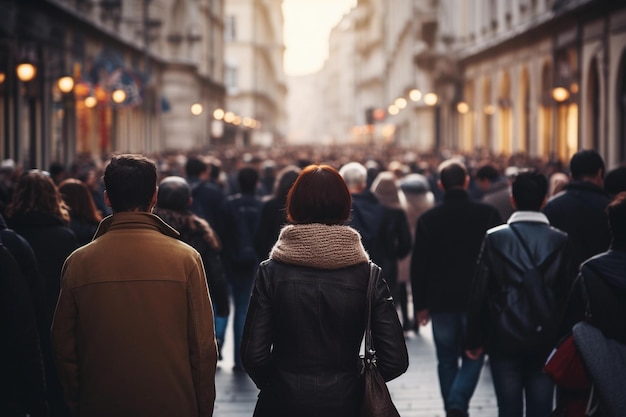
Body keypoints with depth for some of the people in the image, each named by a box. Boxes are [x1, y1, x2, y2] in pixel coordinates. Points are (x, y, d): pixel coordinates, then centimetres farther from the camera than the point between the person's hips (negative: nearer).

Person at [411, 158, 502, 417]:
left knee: (447, 361, 14)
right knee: (473, 357, 9)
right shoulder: (487, 214, -5)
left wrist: (420, 304, 8)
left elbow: (418, 266, 1)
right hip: (477, 299, -1)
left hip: (440, 301, 1)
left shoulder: (428, 219, -1)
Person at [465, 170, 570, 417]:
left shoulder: (494, 238, -5)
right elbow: (568, 294, -2)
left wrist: (474, 340, 5)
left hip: (504, 341, 0)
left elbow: (479, 293, -4)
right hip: (546, 342, 1)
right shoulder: (561, 241, -4)